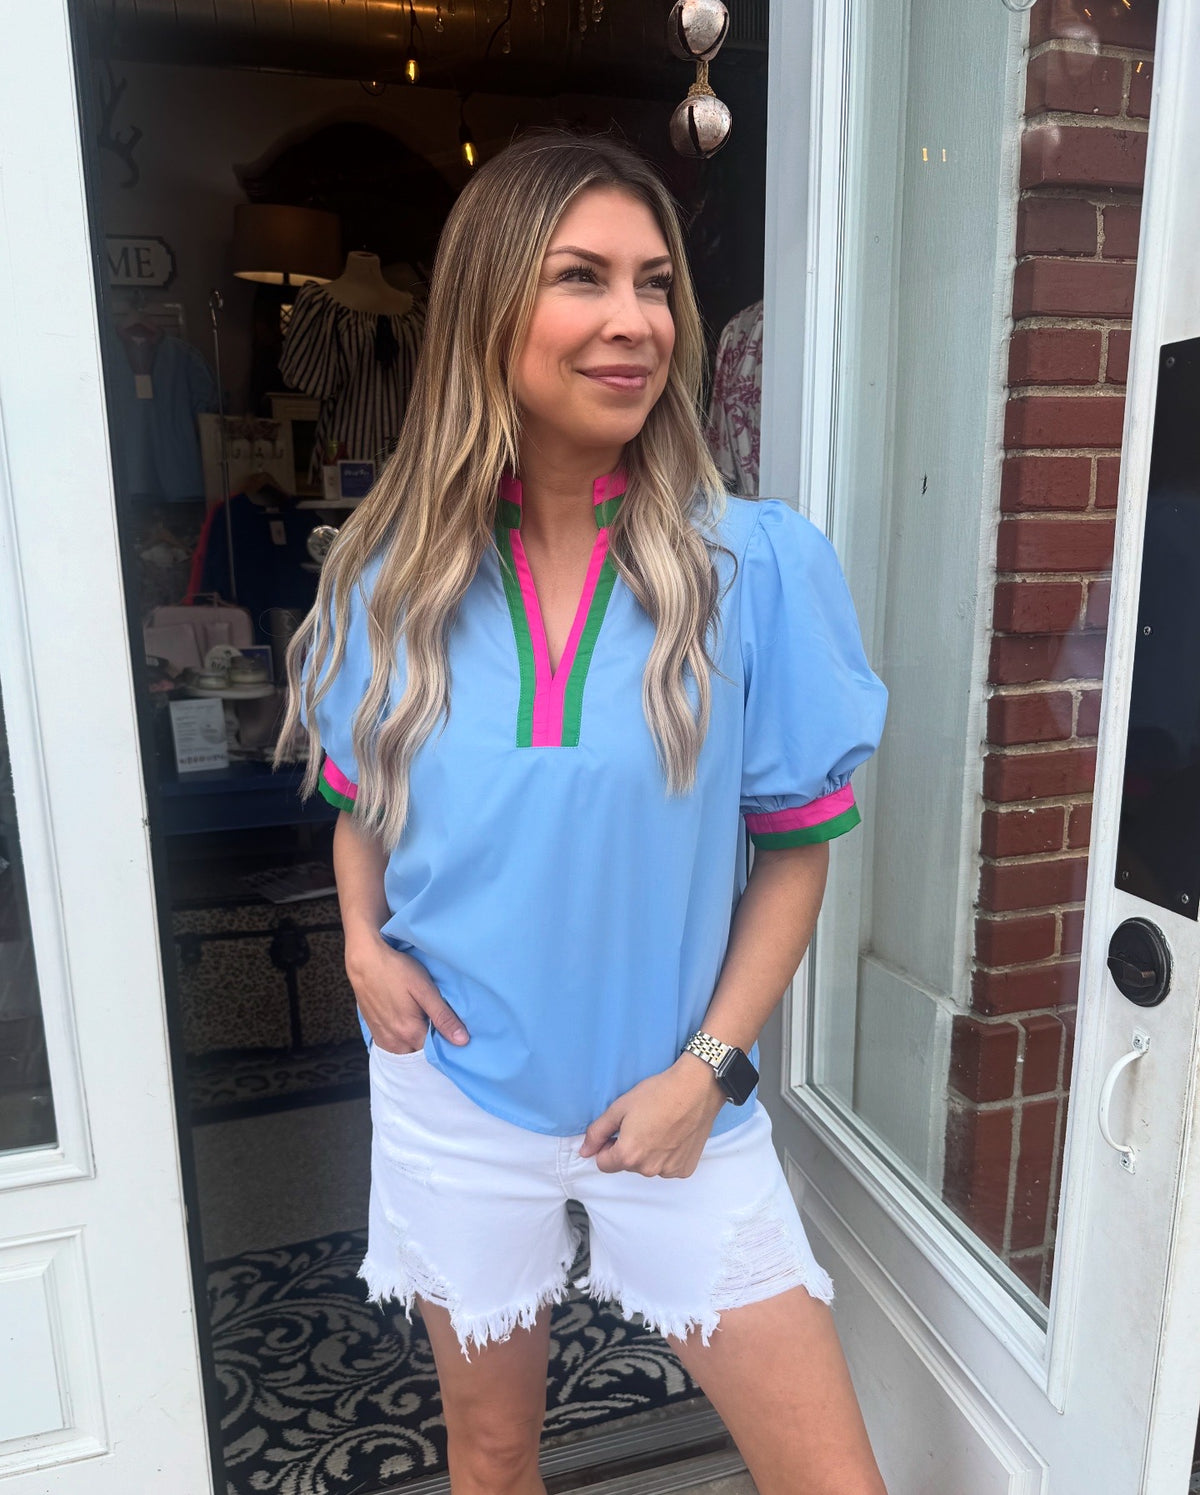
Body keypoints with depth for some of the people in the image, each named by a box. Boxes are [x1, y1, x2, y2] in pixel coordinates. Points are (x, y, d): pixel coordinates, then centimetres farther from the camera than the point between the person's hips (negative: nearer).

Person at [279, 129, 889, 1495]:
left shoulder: (758, 564, -13)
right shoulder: (392, 570, -6)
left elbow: (796, 842, -7)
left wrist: (706, 1067, -12)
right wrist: (363, 937, -9)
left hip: (676, 1101, -1)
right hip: (455, 1093, 2)